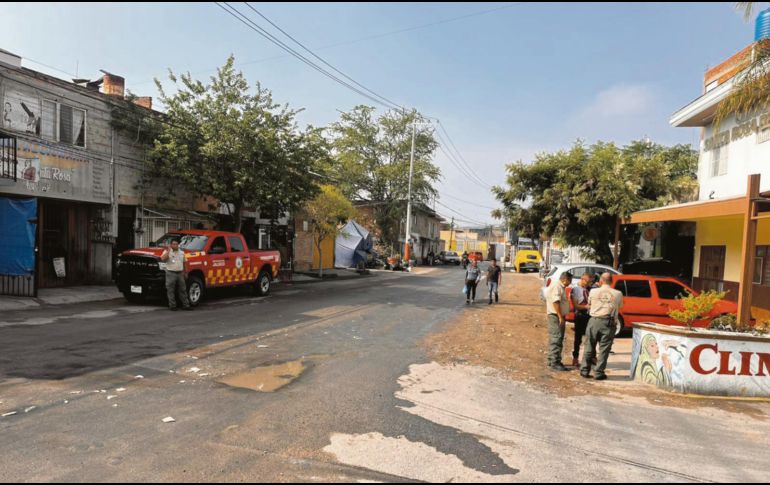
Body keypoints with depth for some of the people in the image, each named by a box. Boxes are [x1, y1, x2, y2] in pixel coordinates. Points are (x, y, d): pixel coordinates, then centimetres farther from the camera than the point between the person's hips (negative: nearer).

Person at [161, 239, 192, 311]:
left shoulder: (181, 252, 13)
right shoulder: (167, 251, -2)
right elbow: (163, 259, -20)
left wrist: (183, 272, 11)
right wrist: (168, 251, -19)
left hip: (180, 273, 5)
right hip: (171, 273, -5)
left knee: (183, 290, 8)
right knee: (171, 291, -1)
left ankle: (186, 305, 14)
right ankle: (172, 306, 5)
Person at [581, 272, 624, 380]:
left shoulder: (593, 292, 1)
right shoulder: (618, 294, 0)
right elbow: (619, 307, 11)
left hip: (594, 321, 1)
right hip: (608, 323, -1)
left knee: (589, 347, 11)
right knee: (604, 349, 5)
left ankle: (585, 370, 16)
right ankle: (599, 373, 6)